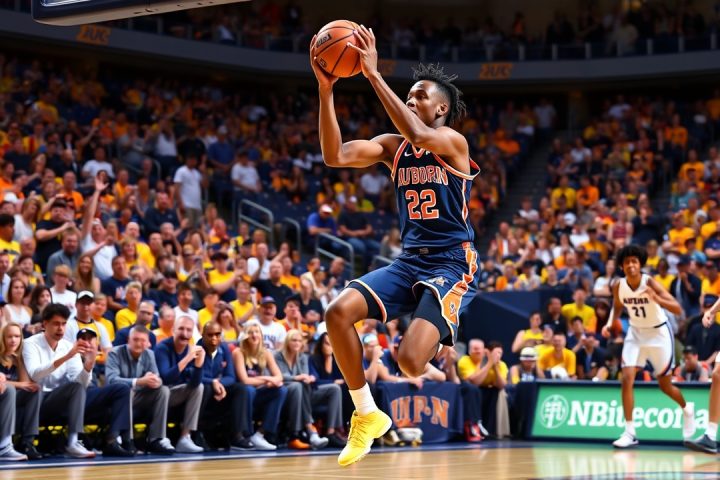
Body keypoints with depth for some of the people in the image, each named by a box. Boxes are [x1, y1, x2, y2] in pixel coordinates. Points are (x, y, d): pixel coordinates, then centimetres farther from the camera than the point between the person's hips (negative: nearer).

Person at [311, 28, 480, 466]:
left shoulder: (454, 142, -7)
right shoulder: (393, 146, 11)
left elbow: (419, 135, -30)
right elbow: (336, 156, -4)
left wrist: (374, 73, -30)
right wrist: (325, 90, -14)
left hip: (452, 263, -6)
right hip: (409, 261, 6)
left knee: (411, 359, -25)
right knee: (339, 312, -17)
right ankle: (367, 415, -1)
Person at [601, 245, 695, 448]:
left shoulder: (650, 283, -23)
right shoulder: (618, 287, -10)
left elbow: (678, 310, -29)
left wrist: (657, 299, -46)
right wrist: (610, 324, -4)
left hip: (659, 334, -3)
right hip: (636, 333, 3)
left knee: (665, 385, 9)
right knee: (627, 379, -15)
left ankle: (687, 409, 42)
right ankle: (630, 432, -9)